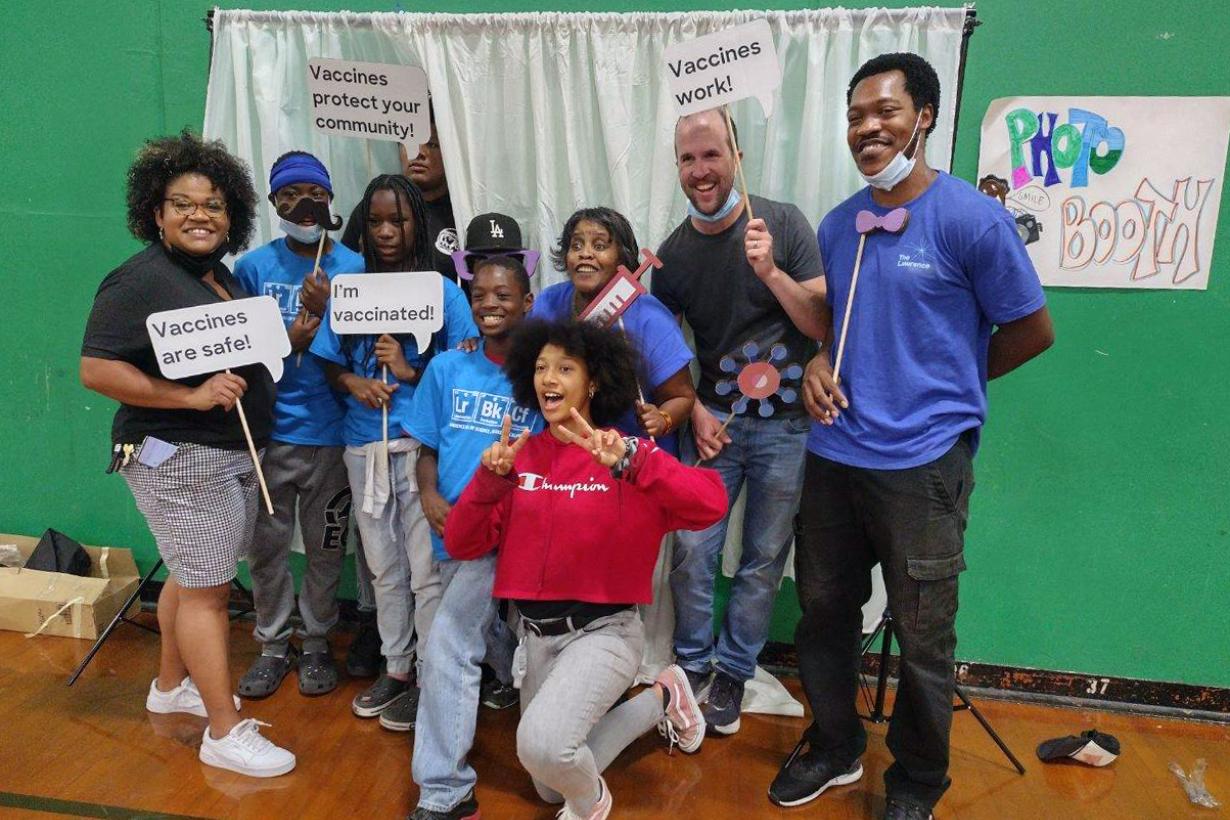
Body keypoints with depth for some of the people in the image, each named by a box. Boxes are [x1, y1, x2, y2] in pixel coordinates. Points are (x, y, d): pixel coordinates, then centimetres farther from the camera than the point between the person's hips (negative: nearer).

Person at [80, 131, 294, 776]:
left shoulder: (222, 275, 11)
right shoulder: (139, 280, -14)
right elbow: (95, 369, -19)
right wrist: (191, 397, -23)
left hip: (232, 452, 9)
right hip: (178, 458, -8)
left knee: (191, 574, 20)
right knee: (207, 589, -3)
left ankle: (171, 685, 39)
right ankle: (225, 734, 7)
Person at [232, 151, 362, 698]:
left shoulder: (354, 268, 0)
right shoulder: (253, 267, 2)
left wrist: (329, 310, -18)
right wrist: (287, 342, -16)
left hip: (330, 432, 0)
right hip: (267, 431, 1)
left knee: (326, 546, 11)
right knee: (266, 544, 10)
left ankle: (316, 642, 30)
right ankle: (272, 644, 30)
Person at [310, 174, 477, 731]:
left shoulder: (444, 292, -3)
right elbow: (331, 365, 11)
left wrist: (410, 372, -16)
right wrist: (355, 383, -9)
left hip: (422, 444, -4)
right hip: (364, 445, 5)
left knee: (425, 570, 1)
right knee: (384, 567, 16)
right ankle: (396, 668, 32)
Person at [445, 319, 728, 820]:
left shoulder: (625, 455, -12)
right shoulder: (522, 456, -1)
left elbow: (711, 503, -27)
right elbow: (461, 545, -3)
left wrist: (628, 462, -37)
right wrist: (491, 479, -19)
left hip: (602, 630, -5)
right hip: (536, 634, 5)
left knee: (542, 744, -30)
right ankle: (659, 701, 38)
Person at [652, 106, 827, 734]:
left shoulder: (783, 223, -6)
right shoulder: (673, 253, 2)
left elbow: (824, 324, -9)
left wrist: (770, 272, -23)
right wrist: (695, 412, -5)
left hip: (785, 422, -1)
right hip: (713, 420, 2)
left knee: (764, 561, 8)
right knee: (691, 550, -1)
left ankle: (733, 672, 27)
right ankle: (692, 663, 23)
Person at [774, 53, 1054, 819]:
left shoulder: (973, 218, -10)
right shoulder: (838, 224, 8)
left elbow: (1033, 330, -2)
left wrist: (946, 388, 3)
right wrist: (819, 363, -1)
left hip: (922, 462, -5)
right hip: (833, 455, 6)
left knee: (924, 639, 9)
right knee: (824, 612, 17)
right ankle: (834, 748, 40)